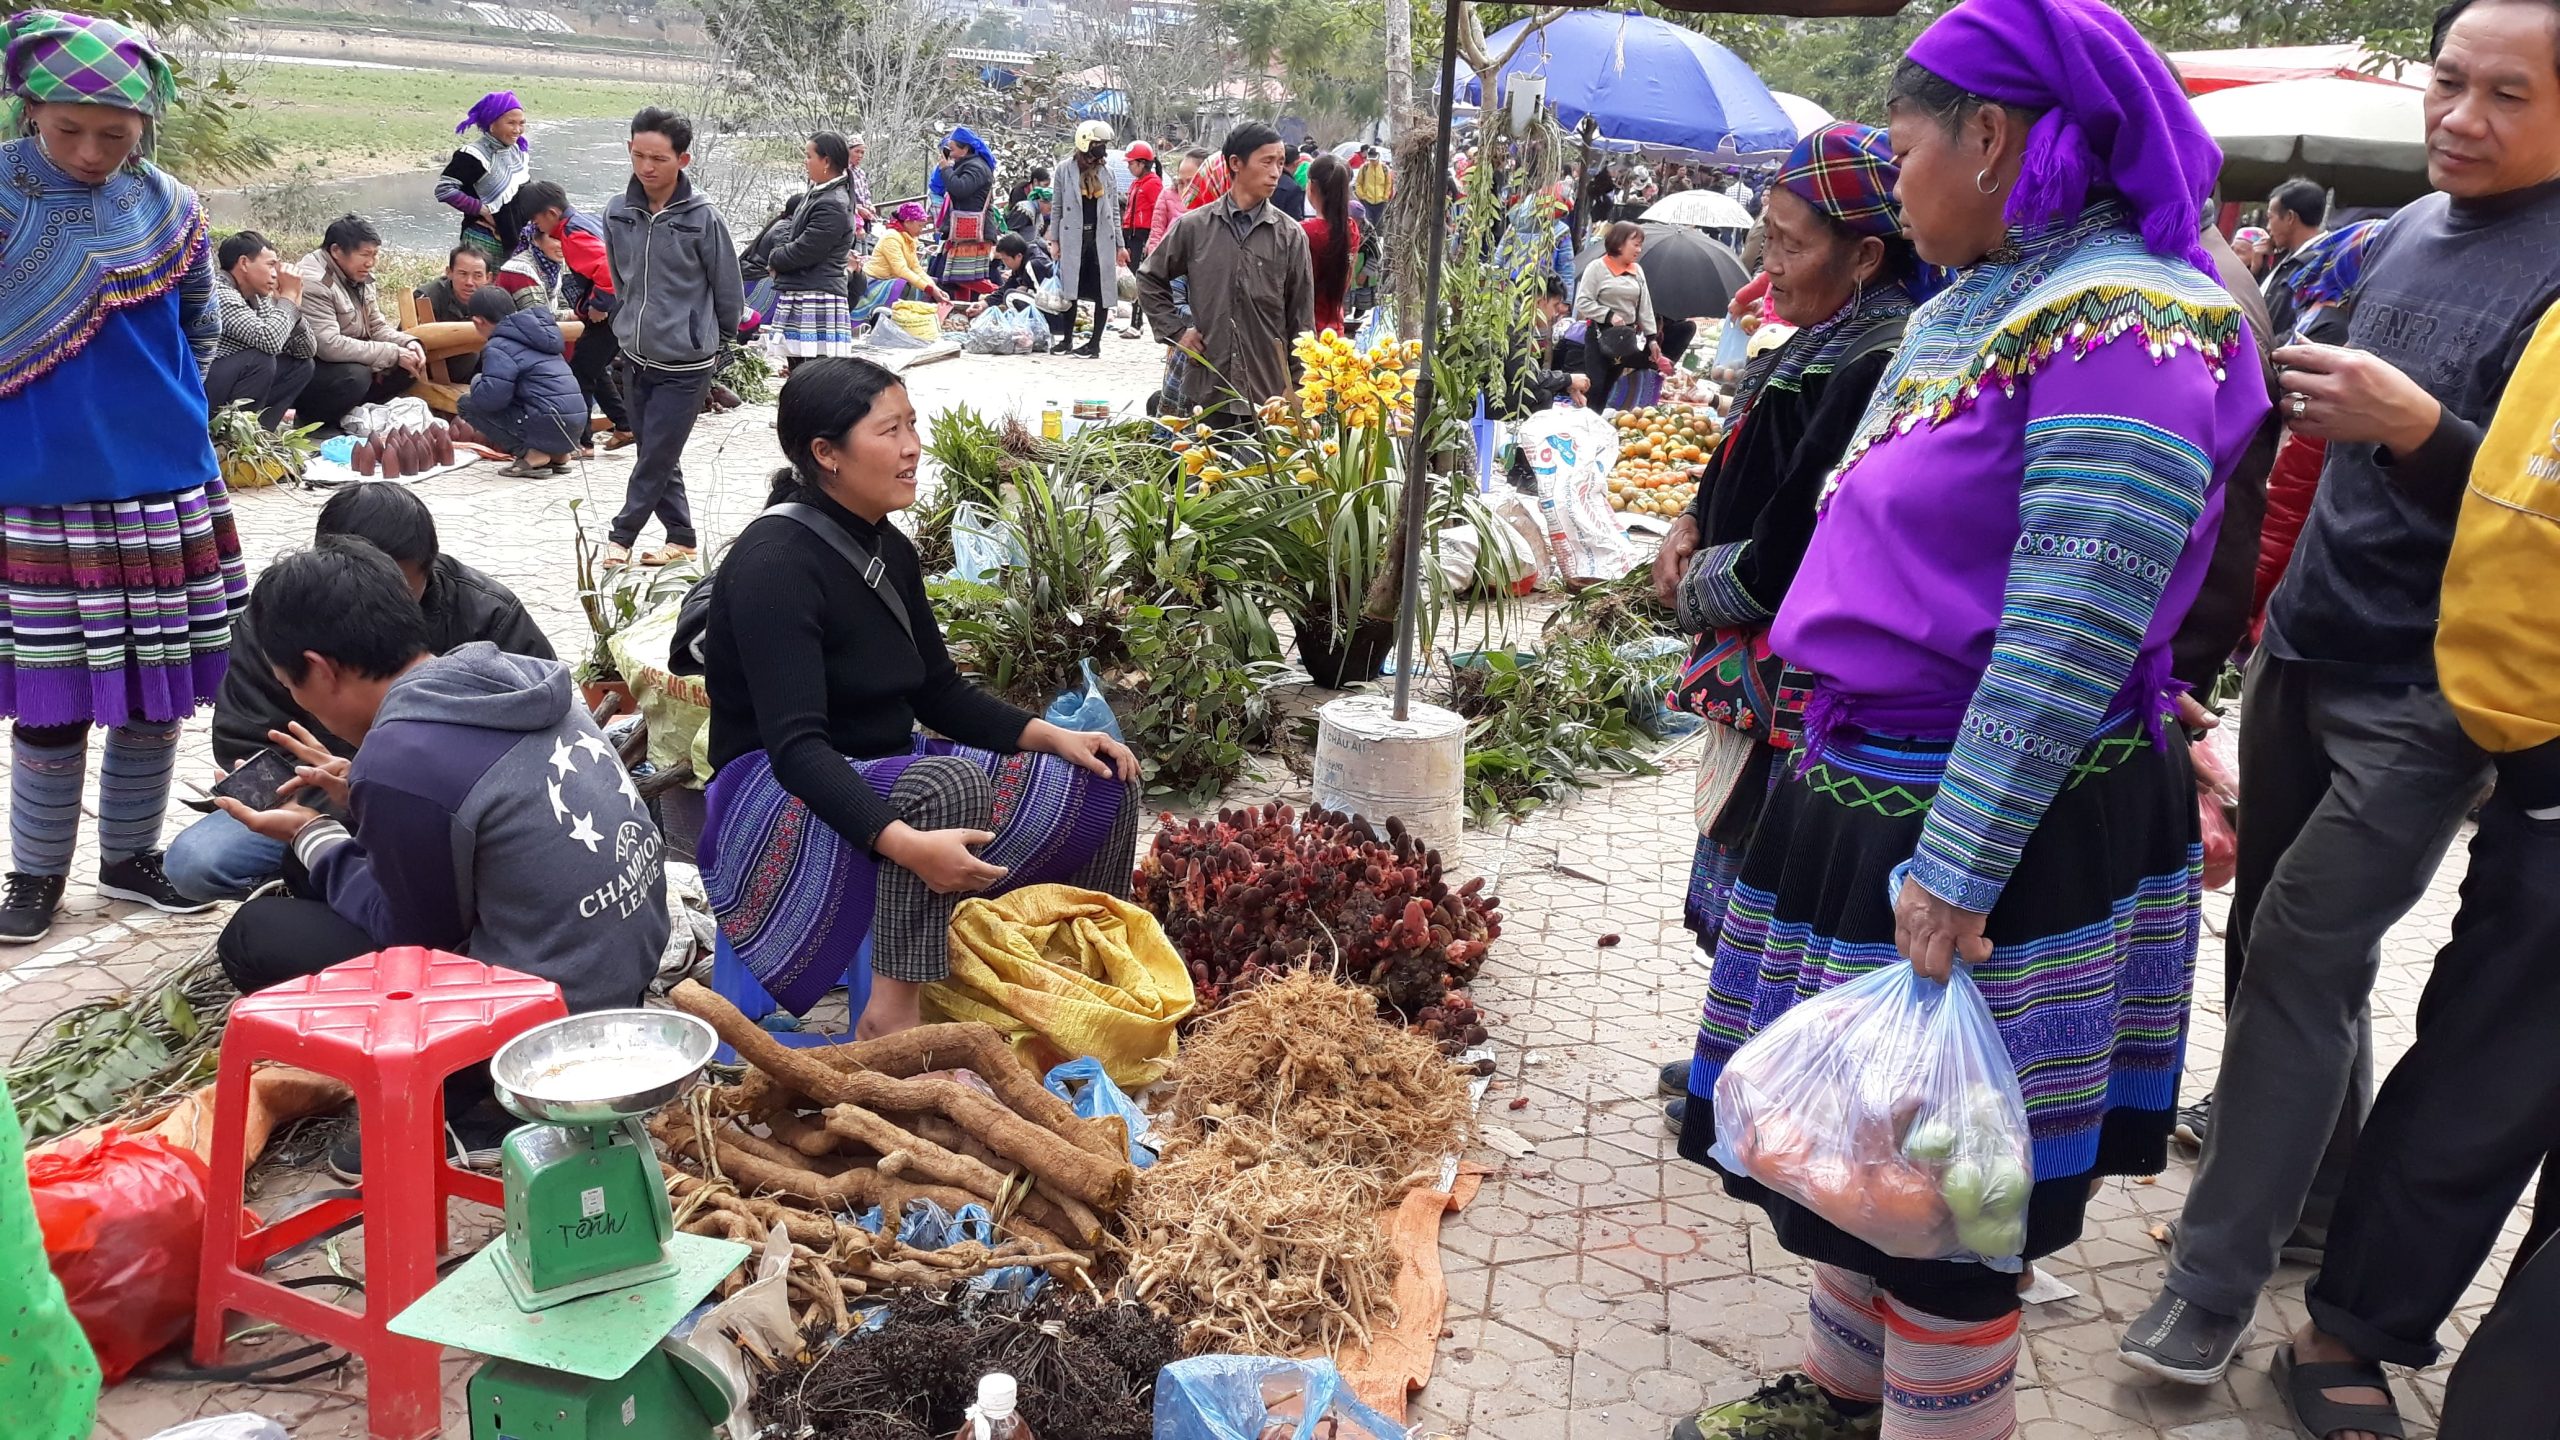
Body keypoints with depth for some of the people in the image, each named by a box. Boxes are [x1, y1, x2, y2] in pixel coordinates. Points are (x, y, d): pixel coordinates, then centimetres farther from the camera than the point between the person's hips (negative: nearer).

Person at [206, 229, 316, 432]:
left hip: (230, 390, 9)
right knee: (260, 360, -27)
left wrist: (293, 300, -4)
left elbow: (305, 351, 9)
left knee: (301, 365, 5)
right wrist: (288, 297, -17)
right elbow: (269, 341, -32)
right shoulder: (219, 293, -18)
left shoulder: (258, 298, 7)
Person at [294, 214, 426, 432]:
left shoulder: (359, 277, 7)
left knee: (407, 365, -5)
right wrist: (394, 354, -28)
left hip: (350, 362, 9)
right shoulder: (314, 282, -23)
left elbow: (377, 327, 11)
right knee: (355, 376, -36)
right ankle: (313, 419, -11)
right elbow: (328, 345, -32)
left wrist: (407, 343, -12)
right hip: (306, 371, -9)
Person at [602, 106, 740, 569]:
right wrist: (631, 324, 18)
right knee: (656, 455, 12)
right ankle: (681, 536, 24)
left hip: (685, 364, -5)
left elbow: (729, 291, -4)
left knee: (656, 456, -2)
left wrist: (713, 340, 7)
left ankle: (622, 534, 12)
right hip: (635, 357, 5)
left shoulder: (703, 218, -13)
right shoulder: (618, 213, 0)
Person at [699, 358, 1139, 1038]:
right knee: (948, 785, -38)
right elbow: (796, 746, -30)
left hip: (885, 774, 8)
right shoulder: (776, 561, -20)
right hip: (780, 797, -8)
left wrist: (1053, 736, -5)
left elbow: (941, 695, 11)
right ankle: (892, 1019, -30)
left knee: (1098, 784, -3)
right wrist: (902, 842, -44)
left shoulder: (889, 549, 6)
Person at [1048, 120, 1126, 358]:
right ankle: (1067, 339, 13)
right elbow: (1057, 207, 4)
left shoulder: (1106, 171, 10)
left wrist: (1119, 245, 8)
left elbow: (1114, 210, 12)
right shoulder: (1065, 169, 2)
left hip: (1102, 238, 2)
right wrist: (1054, 240, -1)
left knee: (1102, 291, -1)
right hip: (1073, 237, -2)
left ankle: (1095, 342, 6)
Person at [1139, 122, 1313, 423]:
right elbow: (1150, 279, 16)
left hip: (1269, 396, 0)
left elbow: (1301, 320, 4)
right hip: (1205, 390, 1)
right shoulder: (1193, 226, 3)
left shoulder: (1290, 236, 2)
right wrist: (1176, 330, 4)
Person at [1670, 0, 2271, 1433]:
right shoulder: (1974, 309, 10)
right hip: (1865, 787, 9)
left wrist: (1956, 870, -25)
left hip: (1998, 821, -9)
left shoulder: (2123, 325, -18)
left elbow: (2071, 637, -24)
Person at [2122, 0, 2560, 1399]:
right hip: (2302, 651, 7)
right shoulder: (2408, 232, 8)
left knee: (2299, 960, -7)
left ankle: (2215, 1282, 4)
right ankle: (2319, 1202, 33)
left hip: (2418, 693, -7)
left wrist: (2420, 428, -30)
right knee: (2278, 945, 14)